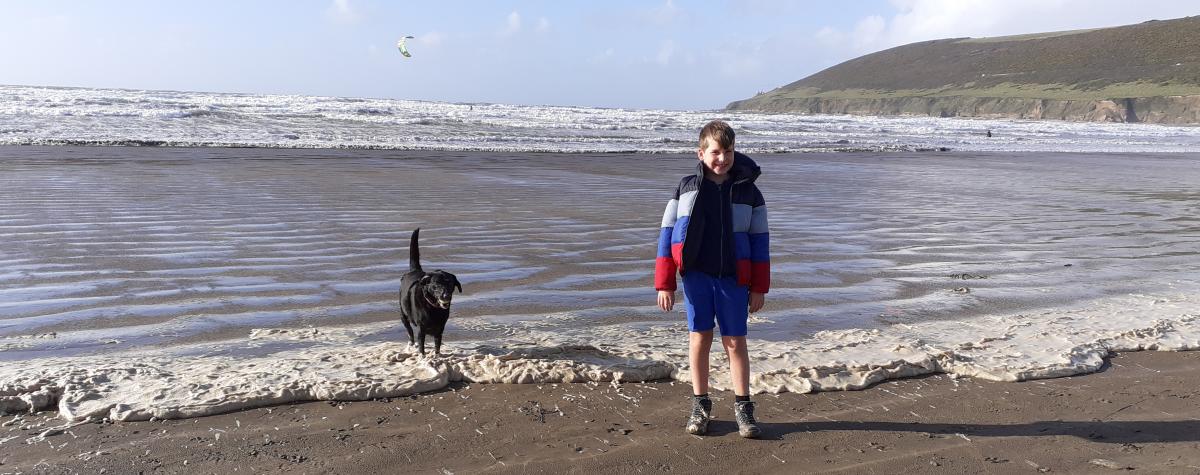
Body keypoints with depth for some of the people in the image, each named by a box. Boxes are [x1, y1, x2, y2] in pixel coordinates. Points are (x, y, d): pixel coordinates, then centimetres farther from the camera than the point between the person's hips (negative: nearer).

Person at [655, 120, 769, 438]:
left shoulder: (748, 192, 3)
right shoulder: (687, 188, 2)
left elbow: (759, 241, 5)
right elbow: (667, 235, 1)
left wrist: (759, 288, 3)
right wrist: (664, 284, -4)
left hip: (733, 278, 0)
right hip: (697, 275, 0)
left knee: (735, 342, 4)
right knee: (699, 338, 5)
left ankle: (742, 407, 17)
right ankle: (700, 405, 19)